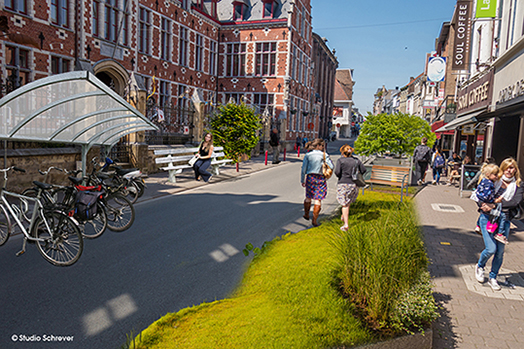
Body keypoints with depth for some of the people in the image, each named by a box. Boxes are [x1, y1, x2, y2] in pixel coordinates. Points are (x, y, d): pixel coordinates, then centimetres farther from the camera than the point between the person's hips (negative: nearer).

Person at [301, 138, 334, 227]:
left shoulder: (308, 155, 1)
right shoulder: (324, 155, -3)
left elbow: (303, 169, 0)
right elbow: (332, 167, -6)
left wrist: (302, 180, 8)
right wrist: (326, 157, 6)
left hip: (310, 177, 2)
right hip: (321, 179, -2)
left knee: (308, 197, 20)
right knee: (318, 200, 1)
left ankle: (306, 215, 36)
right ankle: (314, 220, 1)